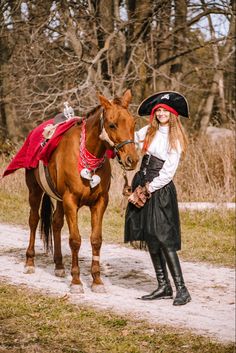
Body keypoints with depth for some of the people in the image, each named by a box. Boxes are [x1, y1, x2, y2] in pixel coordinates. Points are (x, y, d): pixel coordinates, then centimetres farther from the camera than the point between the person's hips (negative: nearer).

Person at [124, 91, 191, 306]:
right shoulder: (148, 131, 9)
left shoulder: (175, 139, -7)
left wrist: (148, 189, -14)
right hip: (143, 186, 7)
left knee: (163, 239, -15)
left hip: (160, 190, -7)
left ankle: (182, 289, -14)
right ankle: (164, 287, 13)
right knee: (150, 239, 7)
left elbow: (168, 172, -12)